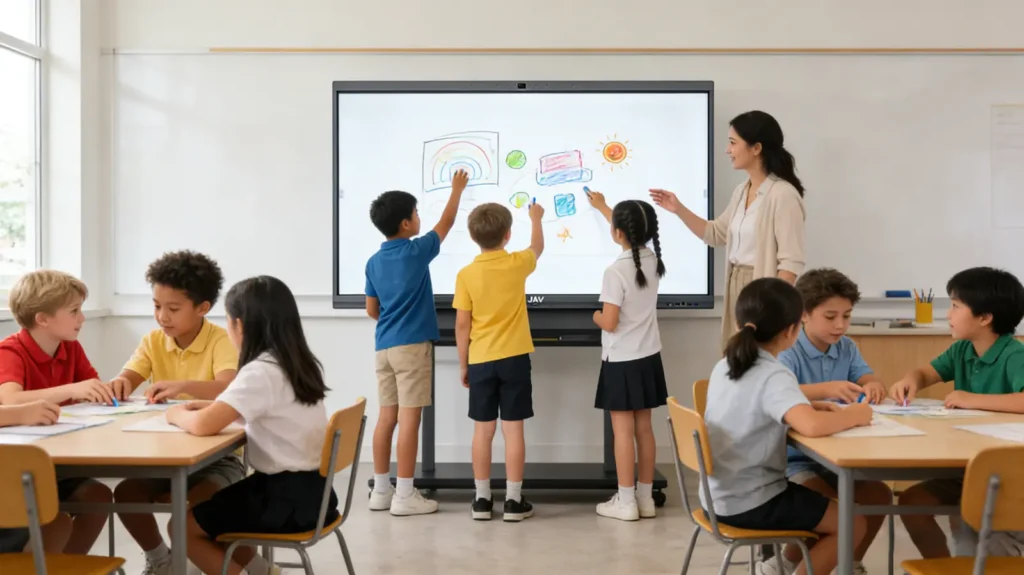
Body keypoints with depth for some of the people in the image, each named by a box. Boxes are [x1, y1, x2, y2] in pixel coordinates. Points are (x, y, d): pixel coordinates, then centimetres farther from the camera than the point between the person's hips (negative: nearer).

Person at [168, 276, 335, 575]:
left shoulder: (260, 372, -21)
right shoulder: (298, 364, 5)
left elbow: (204, 425, -29)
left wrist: (177, 414, -7)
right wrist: (209, 403, 13)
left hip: (288, 498, -9)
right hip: (310, 488, 9)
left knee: (183, 526, 7)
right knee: (202, 506, 23)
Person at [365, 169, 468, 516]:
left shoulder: (374, 262, 9)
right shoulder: (417, 252, -8)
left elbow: (371, 310, 13)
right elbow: (446, 223, 8)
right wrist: (457, 190, 22)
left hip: (384, 346, 7)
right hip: (412, 345, -7)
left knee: (387, 417, 10)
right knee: (409, 418, -4)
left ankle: (381, 491, 16)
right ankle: (404, 495, -2)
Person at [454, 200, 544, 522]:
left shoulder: (466, 274, -6)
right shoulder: (517, 264, -5)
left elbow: (462, 325, -3)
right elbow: (538, 247, 19)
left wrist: (463, 365, 8)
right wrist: (536, 218, 37)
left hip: (481, 361, 1)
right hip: (514, 358, 0)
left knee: (483, 429, 7)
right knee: (513, 429, 3)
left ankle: (482, 499, 13)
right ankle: (514, 501, 7)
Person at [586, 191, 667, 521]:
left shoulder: (616, 271, -20)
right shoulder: (652, 260, 2)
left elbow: (609, 323, -21)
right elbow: (631, 234, 24)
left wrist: (596, 316, 2)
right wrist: (603, 207, 36)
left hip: (622, 362, -7)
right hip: (648, 359, 7)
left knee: (623, 431, 0)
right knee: (643, 428, 12)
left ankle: (626, 502, 6)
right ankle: (645, 497, 19)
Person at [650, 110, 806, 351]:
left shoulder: (782, 194, -15)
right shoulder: (742, 191, 10)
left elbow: (791, 263, -18)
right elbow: (716, 234, 21)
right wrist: (679, 209, 12)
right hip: (736, 286, 8)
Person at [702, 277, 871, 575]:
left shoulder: (725, 366, 3)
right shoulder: (774, 376, -22)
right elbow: (811, 426, -38)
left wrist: (809, 405, 7)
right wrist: (852, 415, -19)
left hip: (721, 496, 8)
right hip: (749, 504, -8)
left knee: (821, 499, 28)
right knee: (853, 524, 6)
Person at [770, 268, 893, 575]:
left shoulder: (847, 348, 7)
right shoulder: (788, 351, -14)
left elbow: (870, 381, -2)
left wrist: (874, 387, -28)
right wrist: (825, 390, -48)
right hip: (793, 457, -6)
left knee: (879, 494, -12)